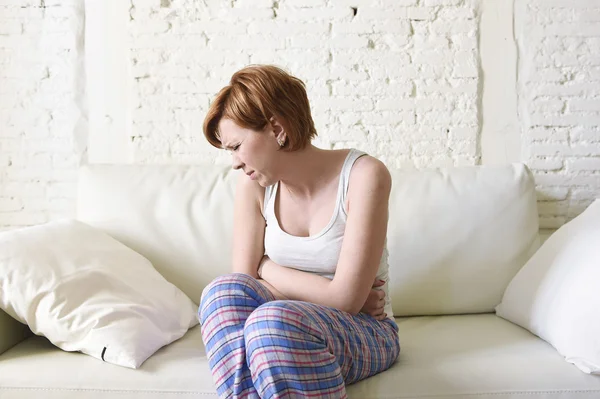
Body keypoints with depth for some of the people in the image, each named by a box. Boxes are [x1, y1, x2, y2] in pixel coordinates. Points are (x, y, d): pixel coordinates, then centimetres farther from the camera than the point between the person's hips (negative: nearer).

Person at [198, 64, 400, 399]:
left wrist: (269, 269, -11)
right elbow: (244, 277, -6)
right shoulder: (254, 186, -3)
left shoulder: (364, 175, -17)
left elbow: (346, 300, -21)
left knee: (271, 321, -35)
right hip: (288, 325, 4)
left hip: (364, 331, -4)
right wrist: (324, 293, -14)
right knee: (224, 292, -27)